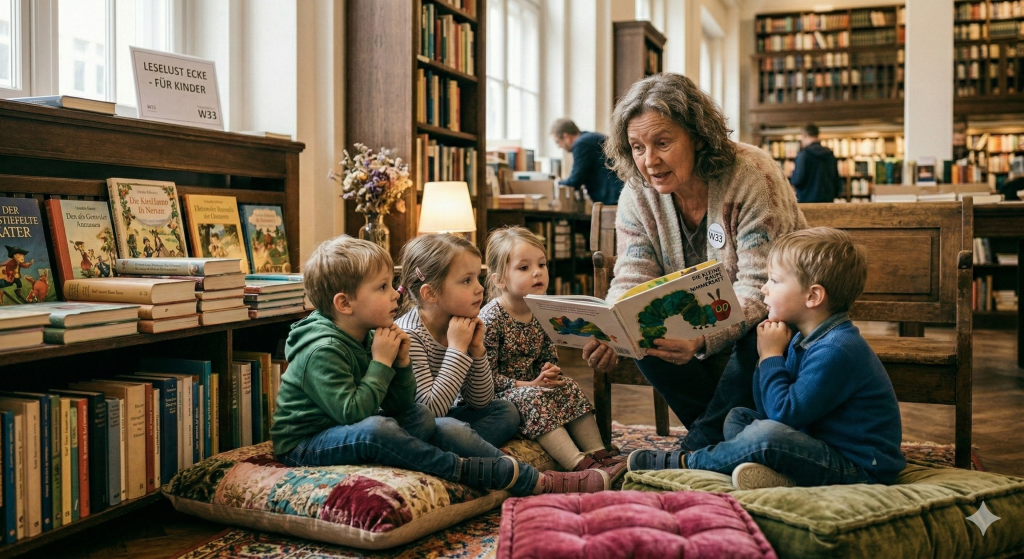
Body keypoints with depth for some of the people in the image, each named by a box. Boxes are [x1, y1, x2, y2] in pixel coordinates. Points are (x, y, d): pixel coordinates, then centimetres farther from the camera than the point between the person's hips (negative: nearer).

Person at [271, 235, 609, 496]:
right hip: (304, 445, -8)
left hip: (347, 433, 8)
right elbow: (353, 413, -29)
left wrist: (400, 363, -10)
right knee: (375, 429, -37)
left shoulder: (366, 339, 5)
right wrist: (381, 363, -23)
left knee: (422, 419, -10)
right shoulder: (322, 351, -22)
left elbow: (397, 407, 6)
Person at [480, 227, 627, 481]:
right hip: (499, 394, -8)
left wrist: (550, 372, -10)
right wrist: (527, 384, -22)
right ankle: (581, 465, -40)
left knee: (570, 388, -11)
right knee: (534, 399, -32)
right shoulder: (491, 317, -19)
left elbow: (550, 357, 15)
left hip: (532, 386, 8)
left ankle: (599, 454, -13)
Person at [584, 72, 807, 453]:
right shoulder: (637, 194, -12)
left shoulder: (752, 176, -27)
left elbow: (760, 290, -32)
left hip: (774, 314, -4)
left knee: (760, 341, -36)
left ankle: (696, 450, -15)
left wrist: (702, 339, -51)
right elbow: (631, 282, -15)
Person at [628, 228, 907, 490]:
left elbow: (785, 415, -25)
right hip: (823, 443, 11)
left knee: (767, 434, -33)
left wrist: (771, 356, -14)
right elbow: (769, 408, 9)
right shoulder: (804, 339, 8)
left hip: (861, 469, -11)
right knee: (738, 417, 15)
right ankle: (781, 477, -13)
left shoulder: (836, 350, -23)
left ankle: (683, 462, -10)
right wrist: (768, 353, -4)